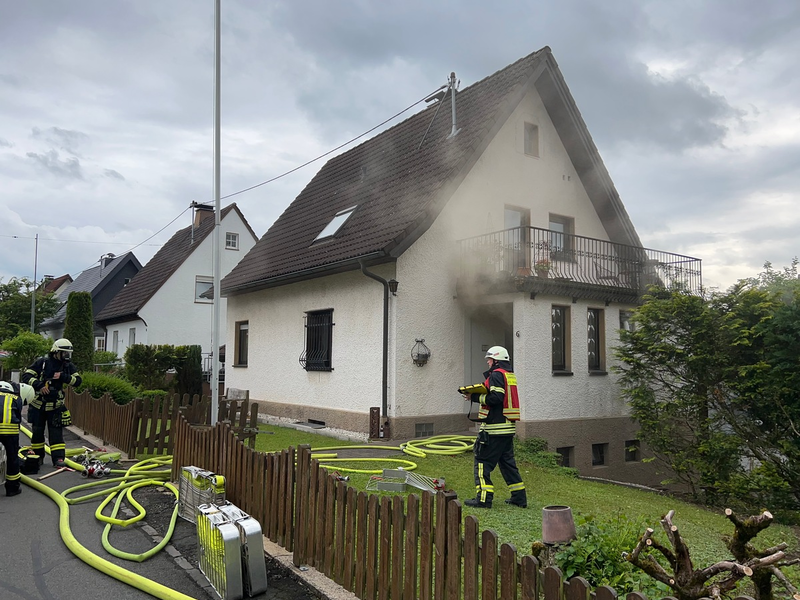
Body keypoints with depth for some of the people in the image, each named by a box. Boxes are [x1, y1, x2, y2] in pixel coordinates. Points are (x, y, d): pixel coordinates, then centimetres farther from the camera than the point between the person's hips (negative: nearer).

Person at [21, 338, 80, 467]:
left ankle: (58, 458, -2)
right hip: (38, 404, -1)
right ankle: (38, 457, 24)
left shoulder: (68, 366, 1)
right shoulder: (42, 362, -8)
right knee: (37, 432, 8)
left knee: (56, 432, -3)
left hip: (56, 406, 1)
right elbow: (26, 376, -11)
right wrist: (39, 385, -25)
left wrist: (62, 376, -21)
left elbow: (78, 380, -8)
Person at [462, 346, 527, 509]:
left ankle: (483, 498, -2)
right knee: (507, 461, 16)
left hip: (494, 428, -9)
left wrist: (475, 397, -12)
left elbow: (496, 398, -21)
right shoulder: (510, 375, 18)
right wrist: (477, 395, 9)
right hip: (508, 428, 9)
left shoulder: (496, 374, -11)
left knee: (482, 461, -2)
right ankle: (519, 497, 18)